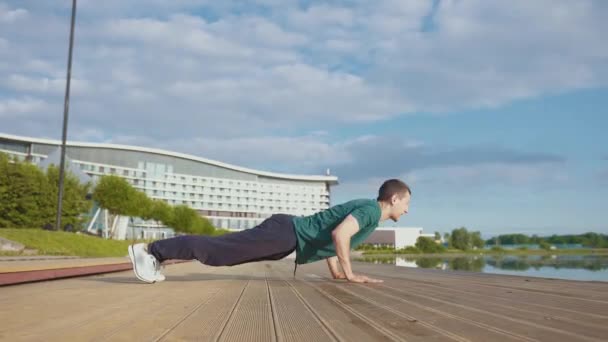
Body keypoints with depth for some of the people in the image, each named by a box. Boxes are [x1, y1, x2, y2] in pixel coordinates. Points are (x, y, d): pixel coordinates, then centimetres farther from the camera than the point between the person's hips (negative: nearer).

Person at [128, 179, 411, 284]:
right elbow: (339, 234, -26)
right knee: (219, 250, -10)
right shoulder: (372, 209, -10)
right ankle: (151, 250, -8)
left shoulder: (361, 208, 21)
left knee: (224, 249, 8)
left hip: (286, 235, 9)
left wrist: (336, 271, 25)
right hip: (285, 234, -9)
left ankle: (157, 254, 11)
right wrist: (349, 274, -15)